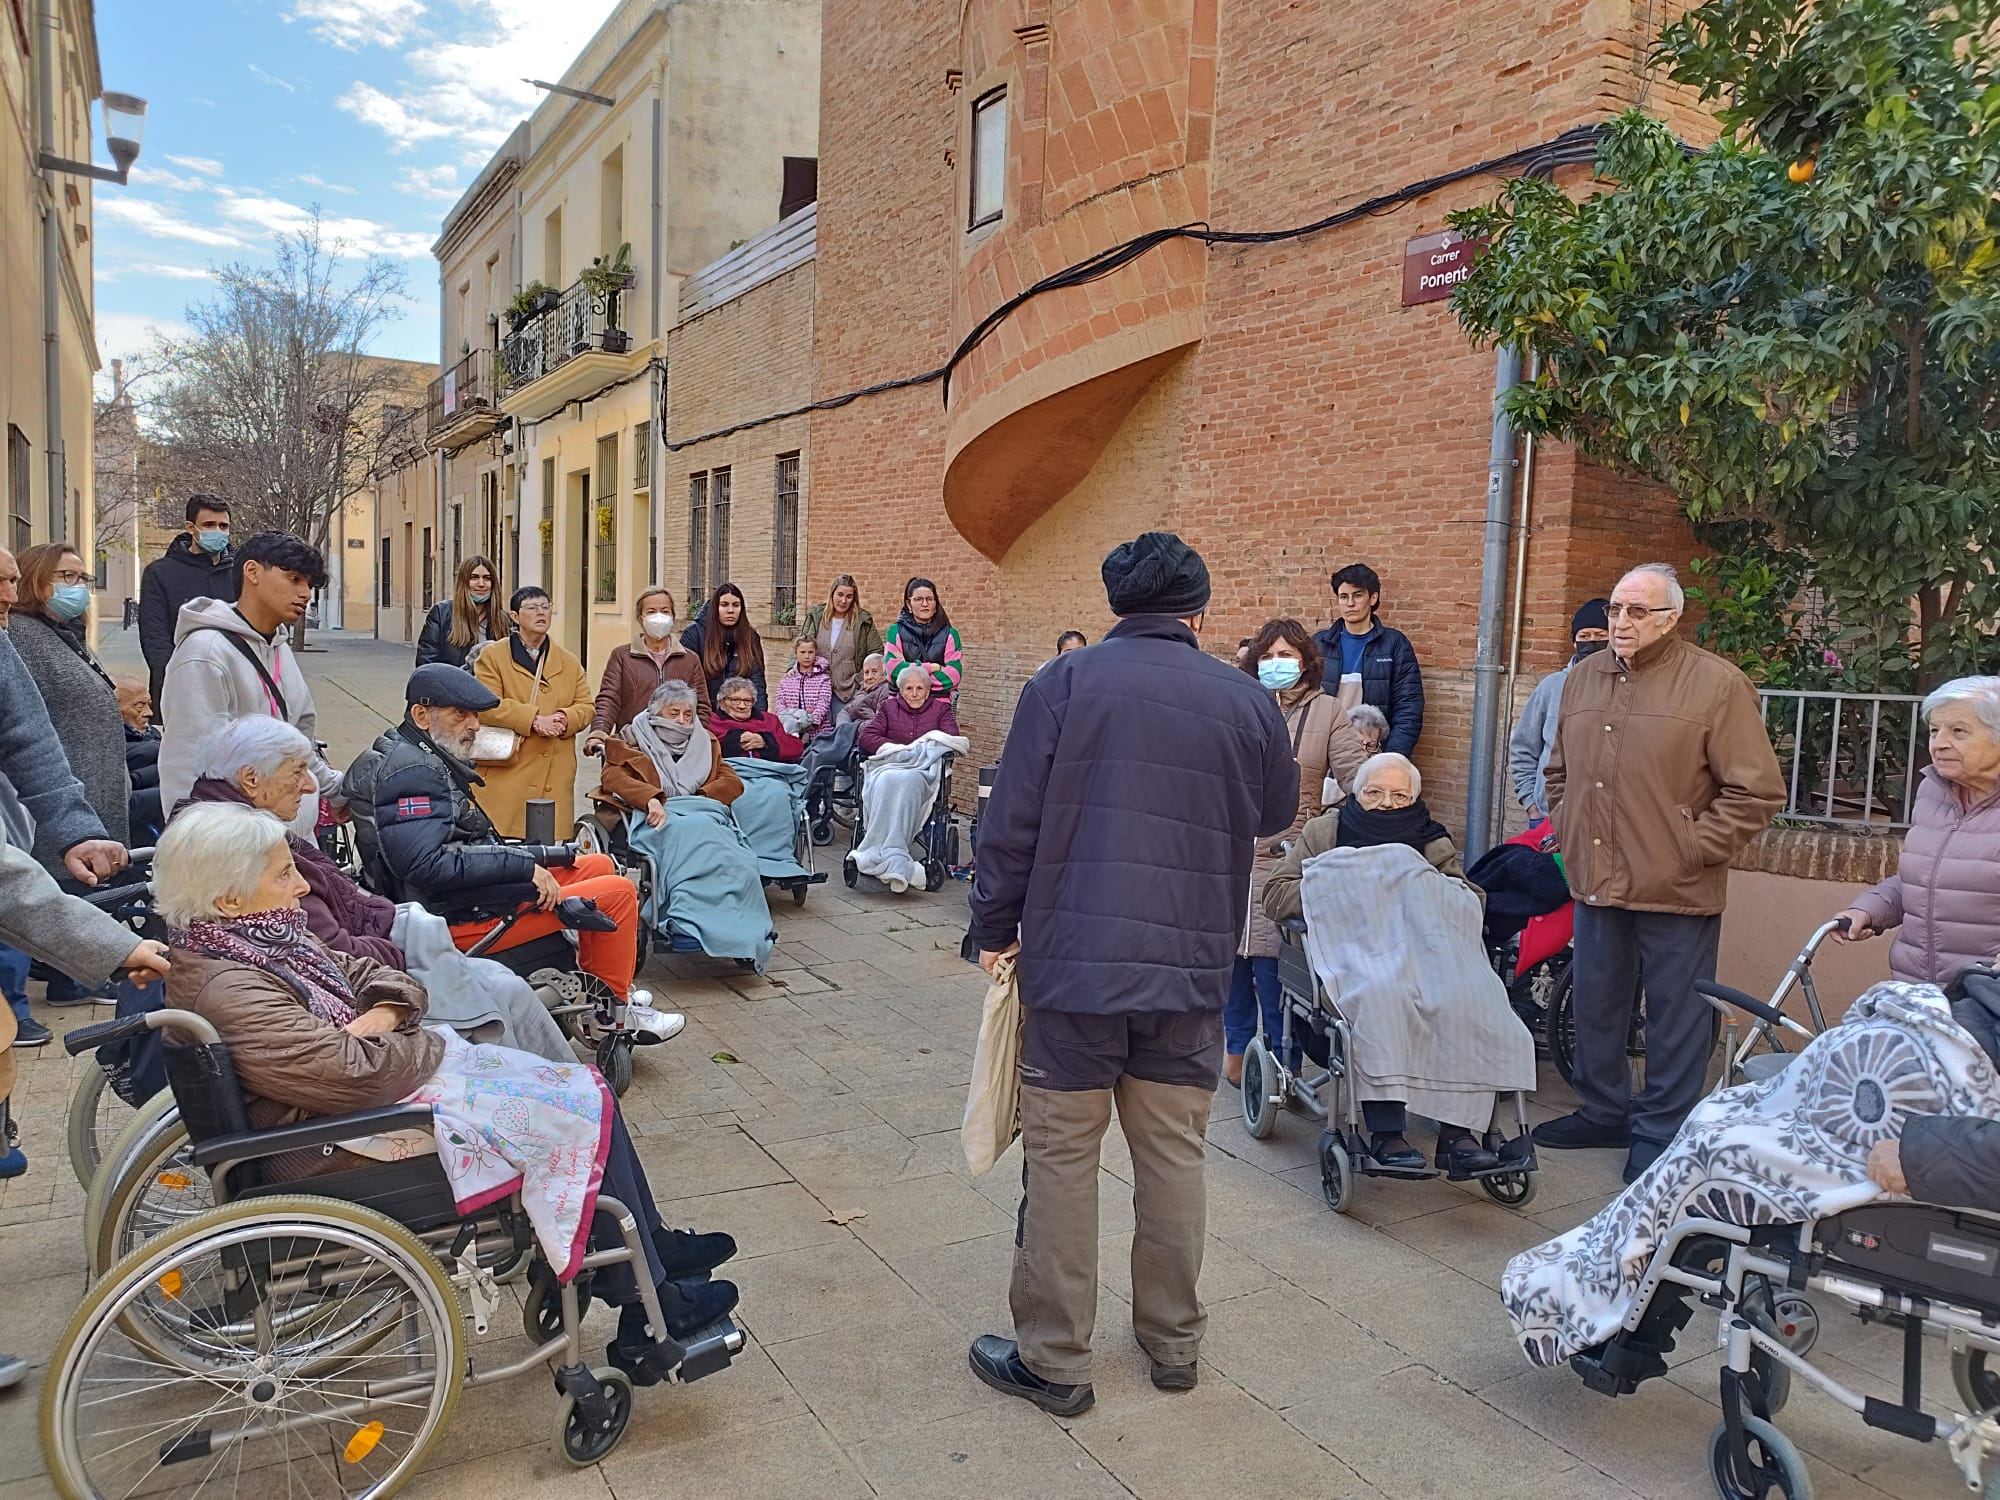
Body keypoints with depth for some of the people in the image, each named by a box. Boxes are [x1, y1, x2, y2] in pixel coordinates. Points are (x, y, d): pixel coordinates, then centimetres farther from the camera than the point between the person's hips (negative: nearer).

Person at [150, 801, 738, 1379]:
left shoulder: (261, 938, 6)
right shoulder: (226, 990, -25)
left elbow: (372, 974, 12)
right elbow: (355, 1077, -29)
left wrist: (376, 1020, -11)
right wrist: (433, 1046, -10)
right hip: (343, 1143, -10)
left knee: (585, 1089, 4)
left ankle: (654, 1244, 17)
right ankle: (646, 1313, 1)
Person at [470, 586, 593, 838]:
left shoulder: (569, 662, 17)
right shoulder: (492, 656, 4)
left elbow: (586, 707, 12)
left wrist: (564, 719, -10)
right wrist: (534, 720, -16)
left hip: (555, 775, 3)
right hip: (507, 770, -3)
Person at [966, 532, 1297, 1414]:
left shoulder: (1066, 682, -5)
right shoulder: (1246, 702, 2)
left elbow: (1011, 821, -6)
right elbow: (1275, 816, 18)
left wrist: (995, 927, 5)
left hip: (1073, 956, -2)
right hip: (1192, 968, 3)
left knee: (1061, 1156, 7)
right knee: (1174, 1155, 14)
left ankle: (1052, 1359, 16)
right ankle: (1172, 1342, 28)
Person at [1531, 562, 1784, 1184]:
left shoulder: (1717, 684, -10)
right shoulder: (1583, 677, 10)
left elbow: (1756, 791, -11)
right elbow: (1558, 770, 22)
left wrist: (1691, 849, -13)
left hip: (1675, 892, -6)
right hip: (1595, 882, 6)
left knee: (1675, 1018, 6)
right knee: (1597, 1008, 17)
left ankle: (1661, 1133, 20)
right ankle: (1604, 1112, 34)